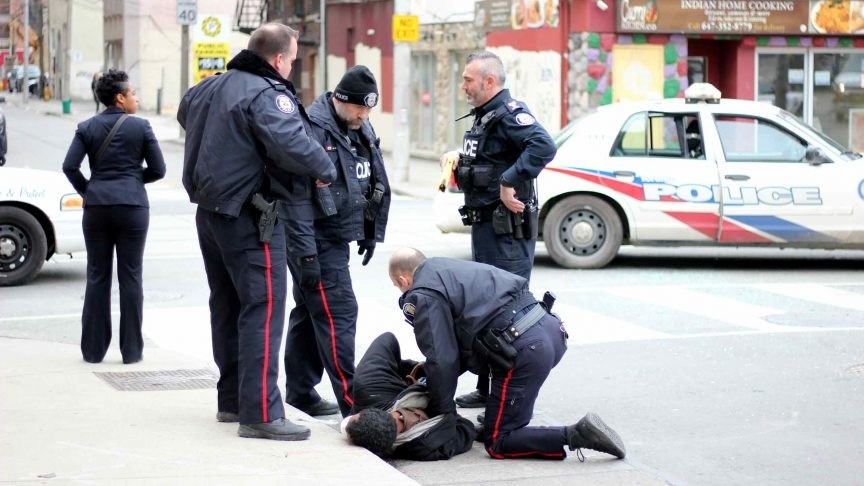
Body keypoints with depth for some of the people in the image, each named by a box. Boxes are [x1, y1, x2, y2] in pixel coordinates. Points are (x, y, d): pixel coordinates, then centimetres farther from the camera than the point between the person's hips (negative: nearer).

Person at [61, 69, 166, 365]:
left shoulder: (87, 128, 3)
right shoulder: (140, 127, -3)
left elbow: (70, 166, -5)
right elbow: (158, 170, -1)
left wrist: (87, 191, 8)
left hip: (96, 207, 2)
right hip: (132, 207, -2)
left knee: (97, 277, 8)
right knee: (130, 277, 4)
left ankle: (93, 349, 9)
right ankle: (131, 349, 6)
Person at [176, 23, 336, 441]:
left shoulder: (209, 88, 12)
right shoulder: (267, 95, -16)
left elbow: (185, 112, 32)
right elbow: (292, 144, -30)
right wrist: (326, 170, -13)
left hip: (210, 211, 9)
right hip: (250, 218, -9)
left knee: (227, 306, 18)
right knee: (264, 309, -9)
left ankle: (231, 399, 27)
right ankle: (260, 414, -13)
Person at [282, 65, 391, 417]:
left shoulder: (362, 130, 11)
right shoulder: (314, 128, -18)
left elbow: (377, 185, 21)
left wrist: (372, 232, 20)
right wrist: (304, 248, -26)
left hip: (338, 237, 9)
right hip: (316, 239, -9)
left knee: (310, 311, 16)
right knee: (337, 313, -12)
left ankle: (300, 394, 25)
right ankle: (351, 402, -13)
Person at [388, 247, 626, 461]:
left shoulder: (423, 296, -2)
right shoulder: (450, 268, 26)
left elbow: (443, 359, -4)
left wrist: (440, 410, 11)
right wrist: (430, 377, 32)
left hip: (524, 351, -9)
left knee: (498, 444, 4)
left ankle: (577, 436, -12)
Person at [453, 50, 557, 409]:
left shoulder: (509, 113, -14)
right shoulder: (484, 116, 17)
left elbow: (544, 147, -31)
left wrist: (509, 182, -32)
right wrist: (460, 167, 11)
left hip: (506, 229, -11)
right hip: (485, 226, 11)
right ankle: (487, 388, 27)